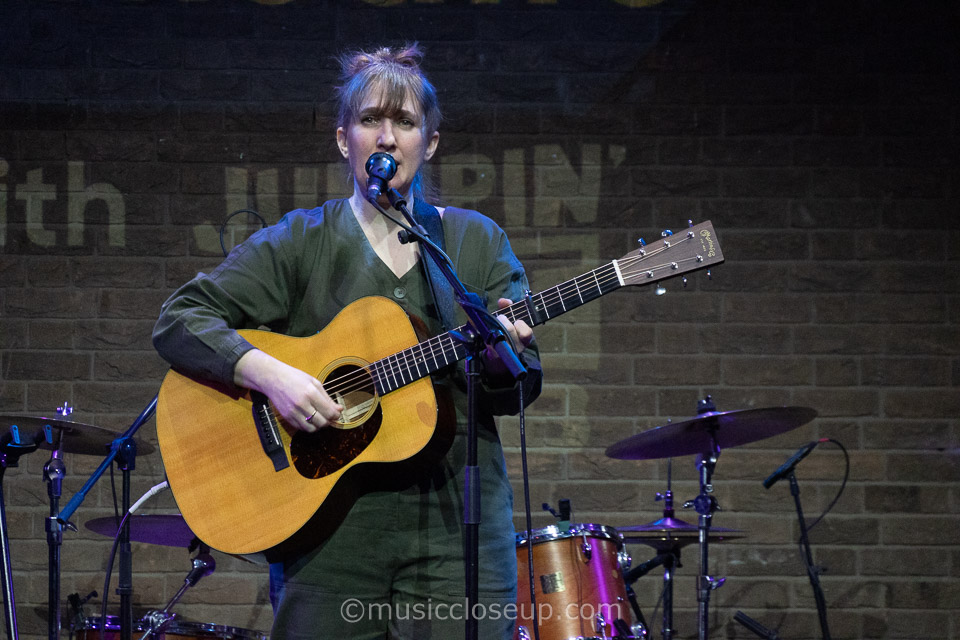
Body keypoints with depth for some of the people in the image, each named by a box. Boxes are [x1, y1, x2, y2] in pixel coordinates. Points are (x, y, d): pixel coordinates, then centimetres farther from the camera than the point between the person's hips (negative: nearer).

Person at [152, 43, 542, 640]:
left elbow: (524, 387, 7)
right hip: (331, 532, -1)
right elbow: (179, 319, -3)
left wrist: (502, 359, -17)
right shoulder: (300, 243, 5)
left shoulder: (478, 242, 11)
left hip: (456, 529, 1)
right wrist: (267, 373, -19)